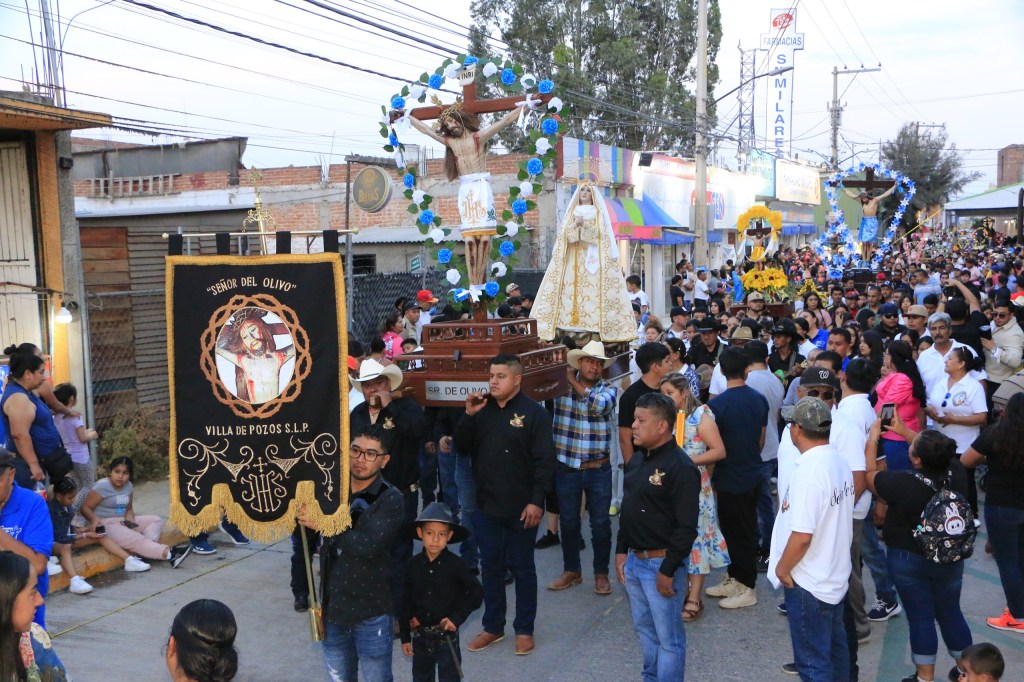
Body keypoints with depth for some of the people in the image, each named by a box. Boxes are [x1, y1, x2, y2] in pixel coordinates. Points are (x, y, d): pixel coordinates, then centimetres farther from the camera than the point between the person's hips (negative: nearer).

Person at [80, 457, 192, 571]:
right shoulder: (102, 486, -13)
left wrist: (129, 520, -8)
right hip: (105, 524, -8)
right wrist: (94, 519, -33)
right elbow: (85, 508, -13)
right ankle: (168, 554, -43)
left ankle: (148, 550, -30)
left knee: (155, 519, -3)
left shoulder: (129, 486, 6)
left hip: (122, 522, 8)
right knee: (134, 539, -30)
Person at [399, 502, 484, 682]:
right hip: (420, 637, 3)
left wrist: (457, 617, -15)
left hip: (447, 637, -3)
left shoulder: (454, 565, -14)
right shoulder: (413, 565, -6)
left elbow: (476, 592, -8)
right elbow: (406, 602, 1)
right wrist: (405, 636, 4)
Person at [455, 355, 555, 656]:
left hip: (521, 507, -5)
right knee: (490, 566, 13)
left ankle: (524, 630, 20)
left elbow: (545, 461, -12)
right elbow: (462, 447, 4)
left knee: (522, 568, 8)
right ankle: (493, 626, 26)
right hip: (486, 505, 5)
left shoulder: (533, 412, -9)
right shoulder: (482, 409, 7)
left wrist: (536, 501, -18)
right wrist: (469, 415, -10)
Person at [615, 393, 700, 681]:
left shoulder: (681, 468, -19)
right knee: (644, 628, 21)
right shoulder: (637, 459, 8)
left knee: (668, 636, 4)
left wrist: (668, 570, -19)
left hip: (661, 563, -9)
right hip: (633, 560, 9)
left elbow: (687, 527, -20)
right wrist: (621, 551, 13)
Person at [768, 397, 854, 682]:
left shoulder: (808, 472, -26)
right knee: (835, 648, 23)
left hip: (809, 584, -9)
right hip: (835, 577, 9)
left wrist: (782, 568, -12)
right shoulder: (840, 463, 1)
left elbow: (802, 536, -27)